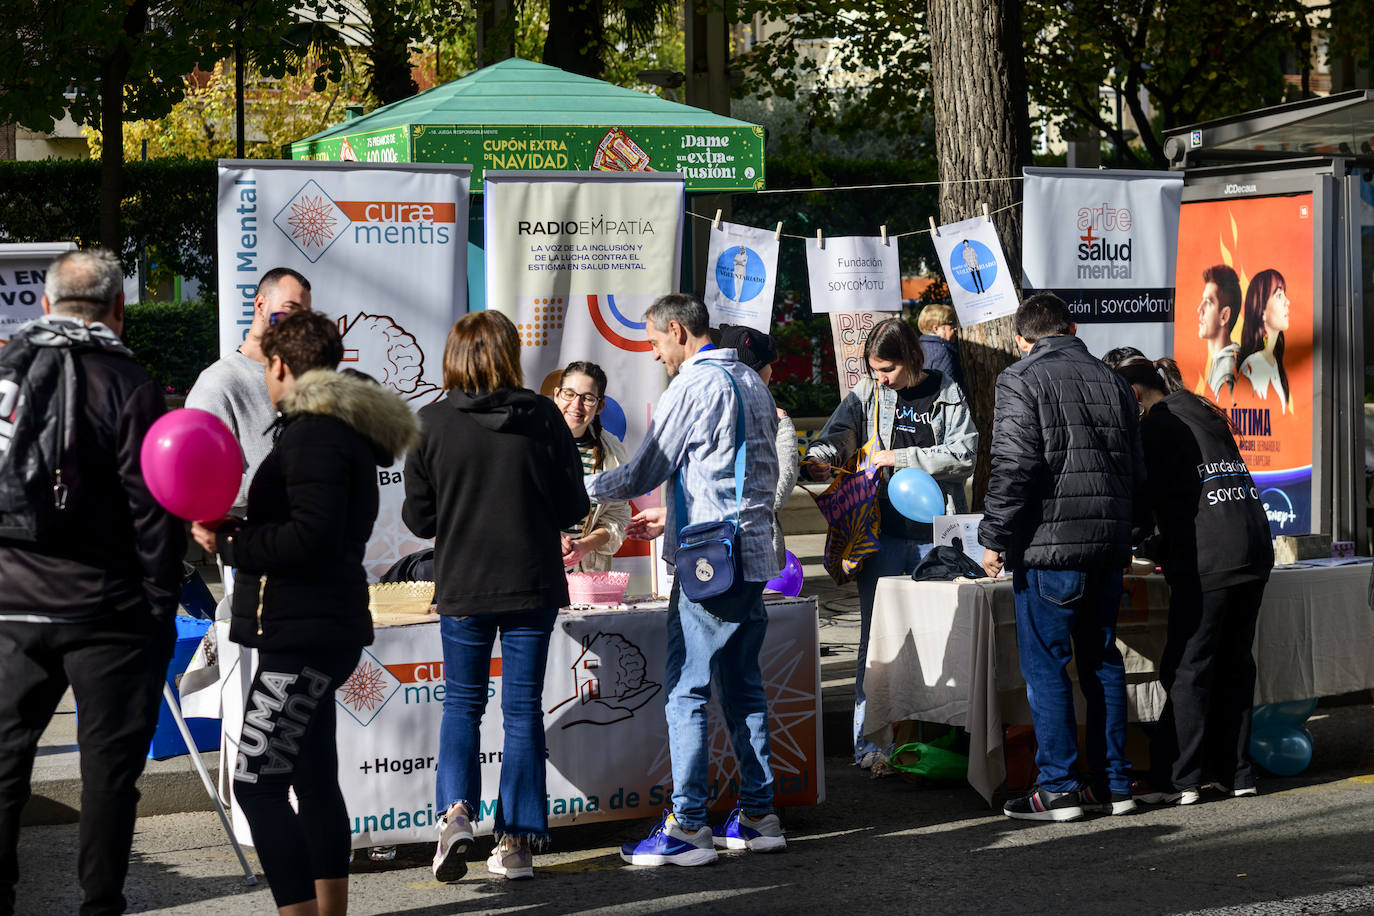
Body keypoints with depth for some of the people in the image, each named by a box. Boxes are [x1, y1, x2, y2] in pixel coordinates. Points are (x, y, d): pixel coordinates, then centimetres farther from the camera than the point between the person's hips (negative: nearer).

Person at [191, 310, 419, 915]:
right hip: (320, 630, 11)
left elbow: (311, 540, -24)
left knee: (258, 784, -13)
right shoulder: (343, 430, 18)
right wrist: (243, 529, 12)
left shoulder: (315, 434, -16)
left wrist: (227, 542, -14)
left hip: (303, 634, -11)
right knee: (313, 776, 17)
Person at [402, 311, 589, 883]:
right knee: (523, 708, 9)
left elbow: (418, 518, -2)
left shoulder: (432, 422, -7)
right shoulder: (543, 417, -7)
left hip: (462, 585, 0)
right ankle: (517, 842, 10)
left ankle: (455, 811, -6)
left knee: (462, 703, 15)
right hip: (533, 583, 0)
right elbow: (573, 507, -2)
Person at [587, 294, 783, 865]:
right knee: (742, 685, 13)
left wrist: (581, 487, 9)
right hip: (754, 556, 9)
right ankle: (758, 815, 15)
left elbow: (643, 475, -7)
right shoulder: (751, 383, 17)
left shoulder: (692, 386, -10)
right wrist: (673, 518, 27)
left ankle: (687, 827, -7)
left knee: (686, 690, -6)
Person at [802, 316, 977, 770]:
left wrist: (901, 457, -12)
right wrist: (819, 459, -26)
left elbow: (963, 455, -5)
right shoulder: (867, 394, 7)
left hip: (935, 533, 0)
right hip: (882, 532, 0)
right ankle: (870, 741, 2)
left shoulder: (946, 394, 3)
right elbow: (838, 433, -4)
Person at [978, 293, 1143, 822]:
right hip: (1108, 547, 6)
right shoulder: (1112, 382, 14)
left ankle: (1058, 789, -1)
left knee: (1045, 666, 0)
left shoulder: (1021, 381, -6)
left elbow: (1014, 467, -14)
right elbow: (1136, 472, 19)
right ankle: (1113, 784, 15)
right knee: (1103, 662, 13)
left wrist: (994, 538, -8)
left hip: (1048, 546, -6)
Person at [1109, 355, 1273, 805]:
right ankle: (1235, 772, 15)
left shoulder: (1158, 426, -3)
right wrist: (1161, 548, 29)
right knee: (1233, 663, 12)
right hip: (1254, 550, 8)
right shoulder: (1204, 415, 22)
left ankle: (1176, 779, -3)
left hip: (1209, 561, -8)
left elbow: (1141, 498, -3)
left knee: (1187, 668, -4)